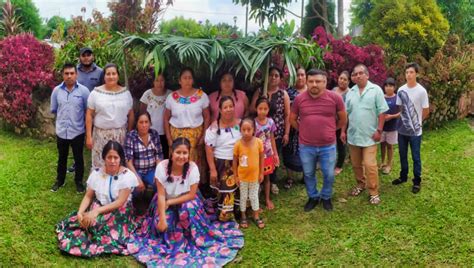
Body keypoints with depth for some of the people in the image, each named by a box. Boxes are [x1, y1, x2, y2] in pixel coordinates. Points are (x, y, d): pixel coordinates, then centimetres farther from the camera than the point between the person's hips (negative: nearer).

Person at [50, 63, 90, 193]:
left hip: (78, 131, -2)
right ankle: (60, 180, 35)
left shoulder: (83, 90, -9)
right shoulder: (56, 90, -2)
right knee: (62, 158, 18)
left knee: (78, 158, 11)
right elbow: (53, 110, 9)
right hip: (61, 131, 2)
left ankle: (79, 181, 28)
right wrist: (62, 117, 11)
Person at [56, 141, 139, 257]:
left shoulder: (127, 176, -14)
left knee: (98, 223, -29)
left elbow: (120, 202, -19)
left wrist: (97, 211, -28)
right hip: (97, 209, 4)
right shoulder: (96, 173, -1)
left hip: (119, 212, -4)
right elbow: (88, 197, 1)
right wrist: (80, 212, -18)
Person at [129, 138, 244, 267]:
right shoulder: (162, 166, -24)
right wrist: (162, 218, -26)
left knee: (189, 209, -32)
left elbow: (191, 195, -20)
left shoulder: (193, 168, -25)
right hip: (165, 201, 1)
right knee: (164, 226, -22)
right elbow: (161, 194, -21)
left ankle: (191, 240, -9)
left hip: (185, 201, -1)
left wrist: (170, 202, -23)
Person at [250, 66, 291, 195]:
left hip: (277, 131, 0)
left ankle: (273, 182, 27)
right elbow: (251, 110, 2)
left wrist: (286, 133, -4)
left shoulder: (283, 94, 2)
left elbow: (287, 115, 1)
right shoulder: (259, 92, 4)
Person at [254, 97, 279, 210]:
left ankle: (267, 199, 33)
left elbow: (272, 139, 6)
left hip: (268, 155, 4)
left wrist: (276, 154, 8)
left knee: (267, 177, 17)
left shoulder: (270, 122, -4)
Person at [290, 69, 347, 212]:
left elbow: (343, 119, 5)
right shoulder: (299, 99, -5)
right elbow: (292, 119, 10)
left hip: (328, 146, -1)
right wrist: (304, 130, 10)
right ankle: (313, 197, 38)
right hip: (306, 146, 1)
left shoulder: (335, 97, -9)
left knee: (329, 175, 11)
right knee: (308, 174, 16)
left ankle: (326, 197, 36)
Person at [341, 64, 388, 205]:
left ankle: (374, 192, 5)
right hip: (353, 135, 5)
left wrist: (379, 130, -12)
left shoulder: (376, 90, -6)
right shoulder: (350, 92, 7)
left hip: (369, 135, -4)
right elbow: (345, 113, 11)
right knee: (356, 164, 15)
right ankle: (360, 184, 34)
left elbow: (382, 112, -7)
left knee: (370, 165, -6)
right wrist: (343, 131, 7)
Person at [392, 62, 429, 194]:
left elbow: (426, 111, -4)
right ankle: (403, 176, 34)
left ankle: (417, 181, 18)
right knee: (402, 155, 17)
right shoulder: (401, 90, 0)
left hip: (415, 131, -4)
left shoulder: (421, 91, -12)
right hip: (402, 129, 4)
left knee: (416, 157, 6)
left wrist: (417, 122, 5)